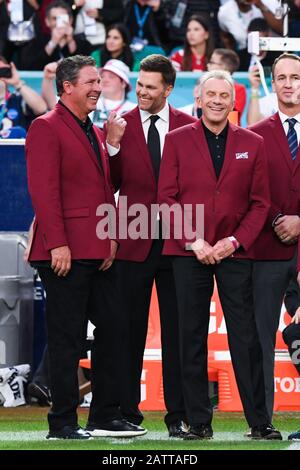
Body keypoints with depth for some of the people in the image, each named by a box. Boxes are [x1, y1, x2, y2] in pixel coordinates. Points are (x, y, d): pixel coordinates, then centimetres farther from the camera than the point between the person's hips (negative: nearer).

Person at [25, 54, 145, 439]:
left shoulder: (94, 132, 19)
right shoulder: (46, 129, -7)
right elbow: (43, 191, -14)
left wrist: (112, 237, 10)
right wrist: (57, 244, -20)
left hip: (99, 251, 8)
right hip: (67, 252, -8)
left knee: (110, 330, 9)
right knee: (66, 337, -4)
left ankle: (105, 416, 17)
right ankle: (62, 422, 1)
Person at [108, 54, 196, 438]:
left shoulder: (189, 127, 4)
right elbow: (111, 185, 0)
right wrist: (112, 146, -15)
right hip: (134, 242, 0)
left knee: (176, 330, 3)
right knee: (130, 329, 5)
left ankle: (178, 414, 7)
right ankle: (127, 411, 12)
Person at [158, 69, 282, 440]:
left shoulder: (252, 144, 9)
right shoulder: (177, 140, 5)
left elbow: (260, 202, 7)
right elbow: (166, 198, 2)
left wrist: (236, 241, -7)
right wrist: (193, 241, -9)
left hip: (234, 252, 0)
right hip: (189, 253, 0)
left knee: (246, 337, -2)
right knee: (191, 338, 1)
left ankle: (259, 422, 1)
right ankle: (198, 422, 5)